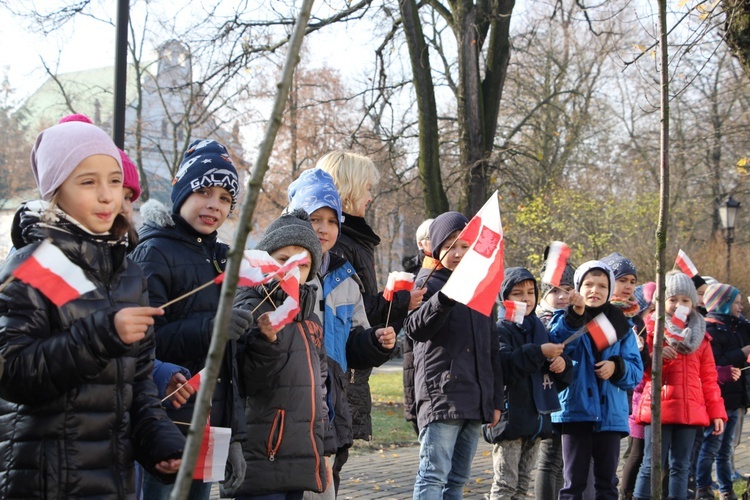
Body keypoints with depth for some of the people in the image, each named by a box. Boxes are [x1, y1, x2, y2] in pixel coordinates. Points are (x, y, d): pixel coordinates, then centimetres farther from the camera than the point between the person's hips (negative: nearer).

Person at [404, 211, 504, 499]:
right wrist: (446, 297, -32)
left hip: (475, 402, 7)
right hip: (442, 396, -7)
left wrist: (495, 400, 18)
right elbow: (415, 329, -17)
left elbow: (492, 349, 22)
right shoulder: (429, 283, 1)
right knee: (434, 475, -12)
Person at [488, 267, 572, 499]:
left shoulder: (540, 329, 16)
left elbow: (563, 379, 20)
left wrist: (563, 364, -3)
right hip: (509, 417, -7)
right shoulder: (501, 329, -6)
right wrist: (539, 352, -28)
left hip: (536, 418, 7)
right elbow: (505, 366, -25)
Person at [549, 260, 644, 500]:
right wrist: (575, 314, -39)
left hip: (611, 414, 3)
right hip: (576, 410, -3)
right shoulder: (566, 320, 0)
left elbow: (636, 372, 5)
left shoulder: (621, 326, 9)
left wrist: (617, 367, -16)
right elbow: (558, 344, -24)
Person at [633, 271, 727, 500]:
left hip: (690, 411, 4)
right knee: (653, 465, -5)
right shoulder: (652, 329, 3)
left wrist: (716, 411, 8)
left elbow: (709, 378, 14)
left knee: (681, 465, 8)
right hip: (659, 409, -4)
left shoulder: (699, 336, 14)